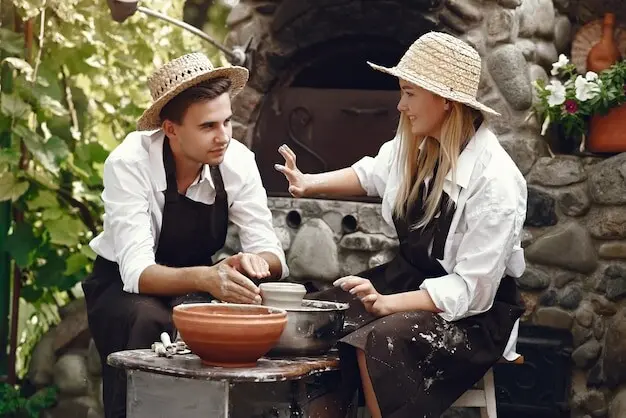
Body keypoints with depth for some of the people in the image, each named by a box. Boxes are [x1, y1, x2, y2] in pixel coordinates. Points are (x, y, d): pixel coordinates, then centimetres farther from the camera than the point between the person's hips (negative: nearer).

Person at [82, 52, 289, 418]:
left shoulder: (238, 161, -15)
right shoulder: (129, 164, -25)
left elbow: (273, 254, -13)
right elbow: (137, 271, -32)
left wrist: (255, 262, -38)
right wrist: (205, 278, -51)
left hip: (195, 291, 3)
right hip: (125, 287, -3)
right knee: (148, 322, -35)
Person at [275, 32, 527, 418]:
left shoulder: (495, 180, -26)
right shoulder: (416, 145, -2)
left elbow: (471, 291, -26)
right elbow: (374, 174, 22)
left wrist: (387, 303, -33)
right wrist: (309, 183, 6)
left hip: (474, 313, -8)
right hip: (411, 279, 8)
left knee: (378, 345, -32)